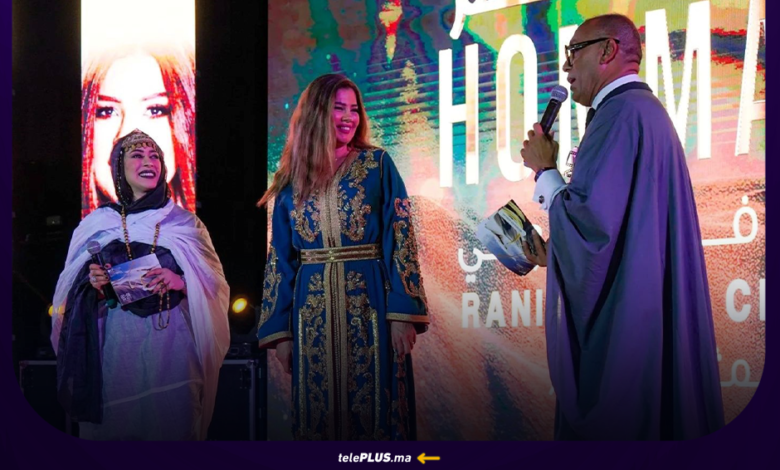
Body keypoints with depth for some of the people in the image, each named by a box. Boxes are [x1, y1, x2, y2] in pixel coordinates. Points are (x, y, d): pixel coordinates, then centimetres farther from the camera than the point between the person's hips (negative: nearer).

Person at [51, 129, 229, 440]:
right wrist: (93, 283, -7)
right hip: (118, 341, 1)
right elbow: (75, 291, 14)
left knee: (170, 425, -4)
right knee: (113, 425, -1)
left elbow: (215, 284, 4)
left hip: (171, 340, 0)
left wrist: (181, 282, -13)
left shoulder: (185, 223, 8)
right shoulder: (97, 224, 10)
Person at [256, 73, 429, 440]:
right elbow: (280, 258, 10)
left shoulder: (377, 164, 3)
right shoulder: (293, 179, 9)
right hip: (312, 310, 2)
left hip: (369, 302, -2)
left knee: (372, 409, 0)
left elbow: (401, 238, -4)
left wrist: (403, 313, -13)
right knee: (318, 414, 6)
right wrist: (279, 330, 5)